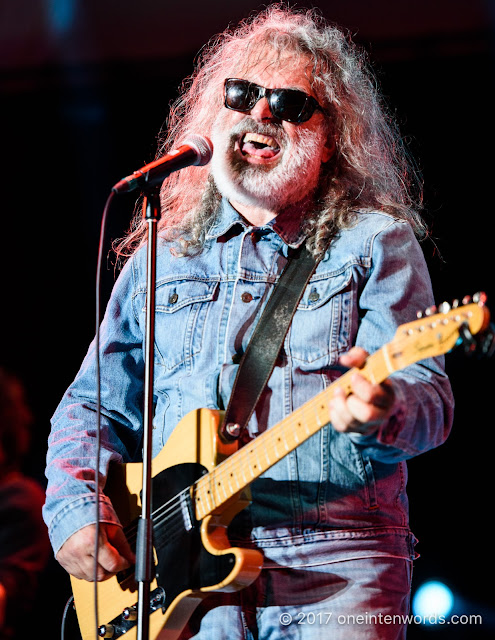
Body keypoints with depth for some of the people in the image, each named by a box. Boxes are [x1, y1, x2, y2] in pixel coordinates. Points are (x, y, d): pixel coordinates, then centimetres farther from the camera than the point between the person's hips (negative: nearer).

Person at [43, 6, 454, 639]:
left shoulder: (376, 244, 8)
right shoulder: (163, 255, 19)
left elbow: (429, 400, -3)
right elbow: (92, 408, 22)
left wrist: (381, 410, -27)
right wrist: (75, 508, 4)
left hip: (335, 562, -3)